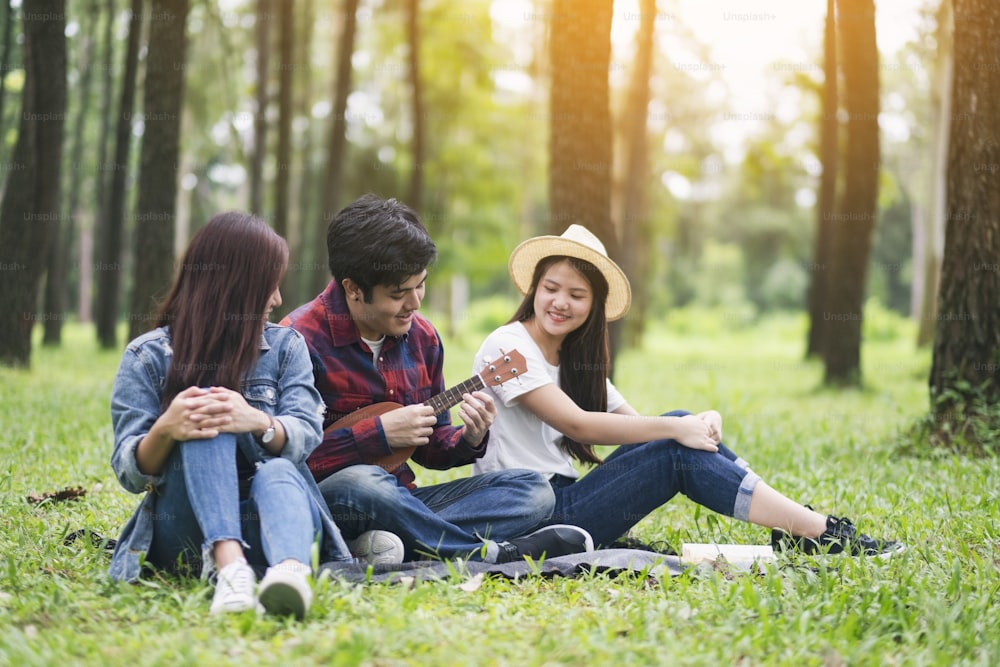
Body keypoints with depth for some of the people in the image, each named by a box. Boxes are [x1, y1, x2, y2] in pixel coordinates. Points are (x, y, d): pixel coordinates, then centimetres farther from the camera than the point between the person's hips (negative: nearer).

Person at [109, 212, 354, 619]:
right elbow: (130, 473, -3)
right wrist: (165, 430, -26)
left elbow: (307, 433, -4)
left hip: (260, 523, 1)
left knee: (279, 473, -33)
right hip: (185, 533, -1)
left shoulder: (285, 347, 11)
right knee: (203, 418, -27)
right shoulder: (147, 356, 4)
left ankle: (290, 570, -67)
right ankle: (230, 566, -49)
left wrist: (259, 423, -28)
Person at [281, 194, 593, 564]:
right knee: (361, 483, -41)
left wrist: (469, 439, -5)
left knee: (531, 489, -5)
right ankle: (491, 554, -22)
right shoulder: (303, 339, -14)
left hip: (399, 498, 7)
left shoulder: (422, 337, 9)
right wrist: (378, 433, -19)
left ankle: (395, 542, -27)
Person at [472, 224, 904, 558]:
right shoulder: (508, 346, -10)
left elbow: (633, 422, 7)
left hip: (562, 502, 8)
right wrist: (674, 429, -19)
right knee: (679, 453, -17)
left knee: (683, 429, -6)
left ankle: (799, 529, -10)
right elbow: (576, 424, -19)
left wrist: (699, 423, -14)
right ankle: (823, 535, -14)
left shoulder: (575, 359, 17)